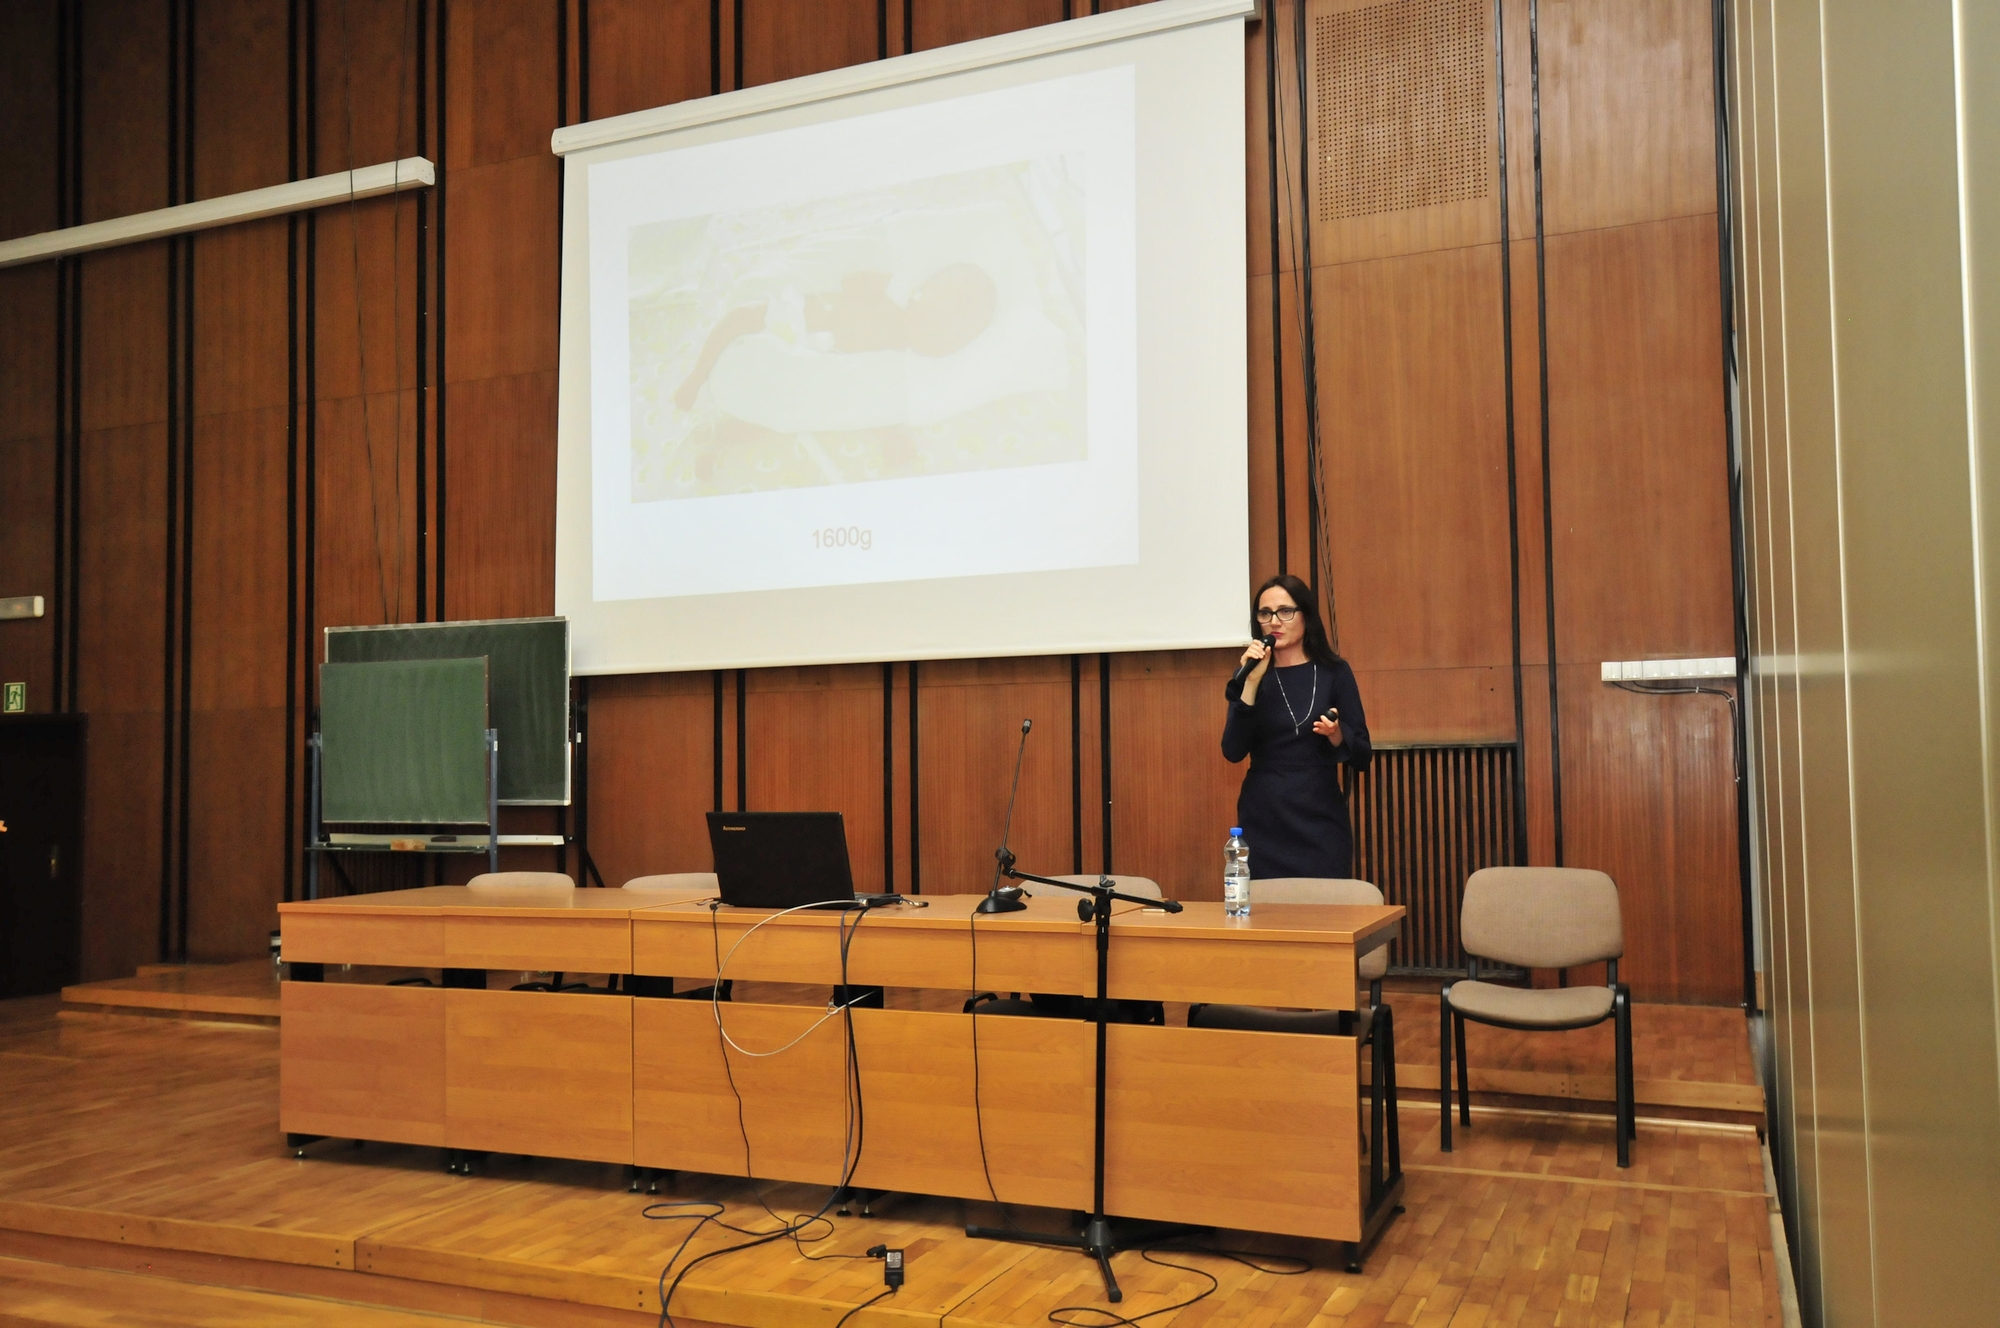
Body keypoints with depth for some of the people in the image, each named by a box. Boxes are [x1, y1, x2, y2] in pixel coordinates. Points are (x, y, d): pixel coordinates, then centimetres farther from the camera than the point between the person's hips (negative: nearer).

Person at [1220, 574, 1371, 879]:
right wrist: (1252, 682, -15)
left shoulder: (1334, 672, 2)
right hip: (1263, 824, 0)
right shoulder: (1251, 677, 3)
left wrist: (1336, 735, -18)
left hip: (1321, 824, 0)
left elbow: (1361, 757, 2)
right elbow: (1233, 752, -10)